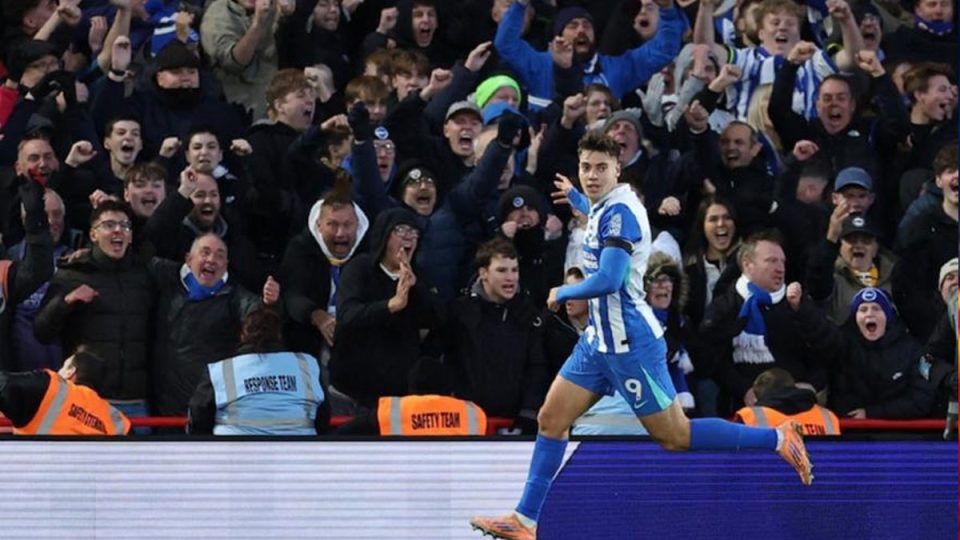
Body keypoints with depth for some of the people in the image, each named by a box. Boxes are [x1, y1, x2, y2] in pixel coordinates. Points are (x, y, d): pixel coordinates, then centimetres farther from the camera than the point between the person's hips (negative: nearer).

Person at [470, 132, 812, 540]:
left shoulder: (619, 211, -19)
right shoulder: (606, 207, 9)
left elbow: (607, 280, -29)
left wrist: (561, 293, -13)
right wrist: (574, 197, 48)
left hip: (629, 344, -10)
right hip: (600, 339, 10)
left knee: (674, 436, -5)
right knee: (550, 420, 7)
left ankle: (778, 438, 4)